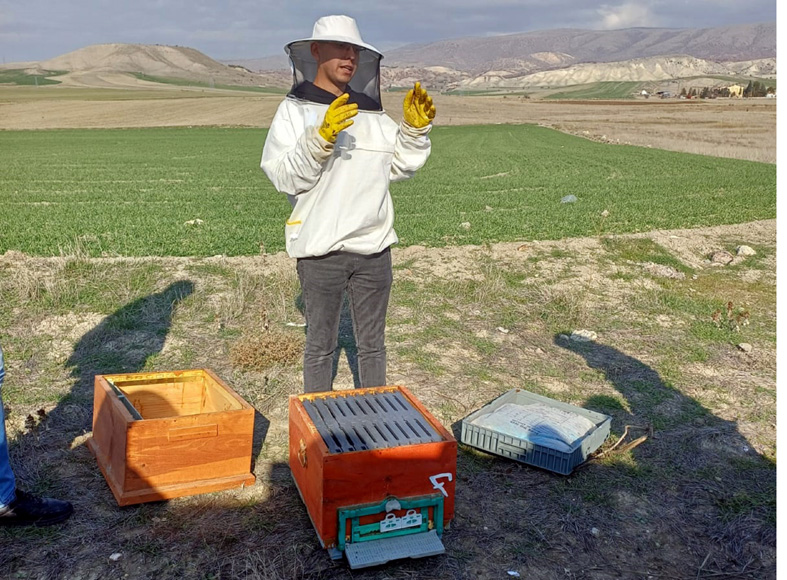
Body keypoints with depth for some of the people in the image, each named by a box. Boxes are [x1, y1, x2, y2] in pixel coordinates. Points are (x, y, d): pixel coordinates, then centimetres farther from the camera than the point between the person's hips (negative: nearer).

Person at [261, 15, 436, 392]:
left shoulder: (371, 111, 10)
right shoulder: (294, 110, -3)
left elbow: (400, 167, 13)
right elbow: (285, 177, -13)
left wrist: (415, 129, -2)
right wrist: (321, 138, -26)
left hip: (374, 247, 4)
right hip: (321, 251, -4)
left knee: (372, 343, 15)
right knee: (321, 344, 9)